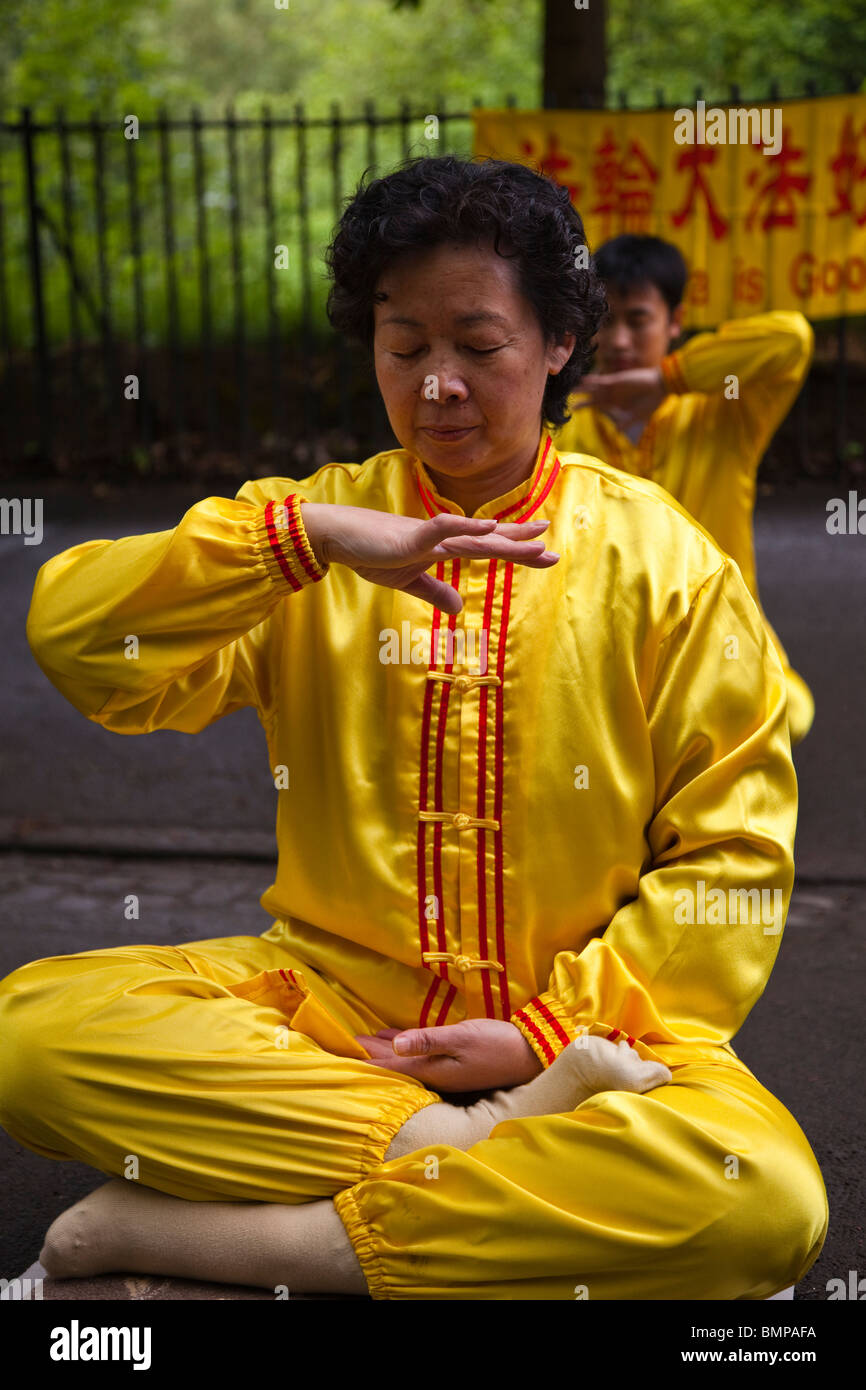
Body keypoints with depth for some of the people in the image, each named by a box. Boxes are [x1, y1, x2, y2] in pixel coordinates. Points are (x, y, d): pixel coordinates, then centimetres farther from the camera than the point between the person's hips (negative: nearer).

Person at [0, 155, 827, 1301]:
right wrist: (305, 536, -21)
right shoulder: (315, 524, 6)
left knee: (764, 1195, -32)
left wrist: (553, 1029, -9)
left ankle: (207, 1230, -24)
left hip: (579, 1024, -1)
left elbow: (732, 848, 0)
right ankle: (459, 1141, -20)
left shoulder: (658, 554, 1)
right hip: (327, 998, 1)